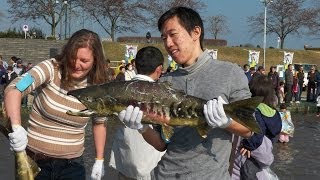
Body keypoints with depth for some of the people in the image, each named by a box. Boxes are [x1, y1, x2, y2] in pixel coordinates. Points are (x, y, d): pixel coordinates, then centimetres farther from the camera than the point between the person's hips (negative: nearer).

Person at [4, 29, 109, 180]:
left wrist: (99, 160, 9)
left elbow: (99, 123, 12)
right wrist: (16, 127, -39)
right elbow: (13, 89, -26)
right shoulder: (51, 68, -14)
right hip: (35, 161, -2)